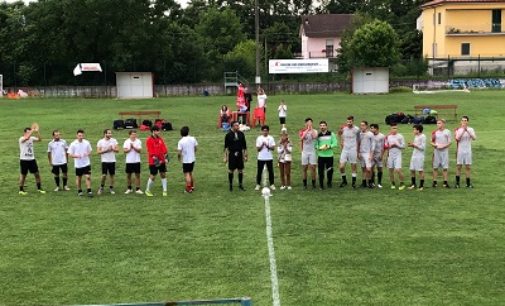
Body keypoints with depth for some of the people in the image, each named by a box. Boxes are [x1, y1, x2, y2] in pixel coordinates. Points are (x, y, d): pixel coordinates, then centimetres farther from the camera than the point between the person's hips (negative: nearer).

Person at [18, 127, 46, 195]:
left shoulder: (32, 138, 5)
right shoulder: (21, 139, -12)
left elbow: (39, 139, -6)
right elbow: (27, 138, -33)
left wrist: (37, 132, -16)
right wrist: (32, 130, -27)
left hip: (32, 159, 5)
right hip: (24, 160, -5)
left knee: (37, 173, 6)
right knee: (23, 175, 4)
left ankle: (39, 188, 17)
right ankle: (21, 190, 15)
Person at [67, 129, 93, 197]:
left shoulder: (87, 143, 0)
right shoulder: (73, 144, -6)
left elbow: (90, 151, 9)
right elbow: (70, 154, -4)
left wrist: (87, 154, -14)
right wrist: (76, 156, -22)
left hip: (86, 163, 1)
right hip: (78, 165, -1)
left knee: (88, 177, -7)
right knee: (78, 178, 10)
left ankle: (89, 191, -3)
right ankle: (79, 191, 25)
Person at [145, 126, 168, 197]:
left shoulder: (160, 139, 8)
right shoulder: (149, 140, -11)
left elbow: (164, 148, 7)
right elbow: (151, 151, -15)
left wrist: (166, 157, -1)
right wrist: (155, 159, -21)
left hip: (162, 160, 6)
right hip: (153, 161, -6)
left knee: (163, 175, 7)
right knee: (152, 176, 0)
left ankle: (164, 191, 15)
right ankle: (147, 190, 19)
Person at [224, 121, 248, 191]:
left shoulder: (241, 134, 3)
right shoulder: (228, 135, -4)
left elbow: (244, 146, 9)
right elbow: (226, 147, 0)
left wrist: (245, 155, 7)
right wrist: (225, 157, -3)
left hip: (240, 154, 2)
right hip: (232, 154, -2)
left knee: (240, 170, 6)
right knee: (231, 170, 3)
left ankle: (240, 185, 17)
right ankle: (231, 186, 14)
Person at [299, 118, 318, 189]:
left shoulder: (314, 131, 0)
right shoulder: (302, 131, 3)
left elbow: (315, 136, -22)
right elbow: (302, 138, -18)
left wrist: (311, 128, -16)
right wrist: (308, 129, -20)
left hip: (312, 152, -1)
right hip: (305, 151, 1)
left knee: (313, 167, -3)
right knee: (304, 168, 5)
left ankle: (313, 184, 5)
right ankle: (305, 184, 13)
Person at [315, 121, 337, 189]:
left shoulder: (331, 134, 3)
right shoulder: (318, 135, 6)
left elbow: (335, 143, -2)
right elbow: (315, 144, 2)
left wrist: (328, 146, -17)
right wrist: (320, 148, -16)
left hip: (329, 155, 0)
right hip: (321, 156, 0)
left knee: (330, 170, 4)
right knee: (320, 171, -2)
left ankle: (329, 183, 23)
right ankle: (321, 184, 9)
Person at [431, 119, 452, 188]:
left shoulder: (447, 132, 1)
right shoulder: (435, 132, 6)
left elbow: (449, 142, -1)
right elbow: (432, 142, 8)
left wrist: (443, 146, -16)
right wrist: (435, 145, -14)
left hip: (444, 151, -1)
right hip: (436, 151, 2)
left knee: (445, 167, -1)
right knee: (435, 167, 3)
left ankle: (445, 182, 4)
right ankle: (434, 182, 8)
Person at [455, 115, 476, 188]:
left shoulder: (470, 129, 3)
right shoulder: (458, 130, 1)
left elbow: (474, 138, -13)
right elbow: (457, 138, -14)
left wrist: (467, 131, -22)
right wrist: (463, 131, -19)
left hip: (468, 151, 1)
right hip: (460, 151, -1)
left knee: (468, 166, 3)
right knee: (459, 166, 0)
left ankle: (468, 183, 9)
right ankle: (457, 183, 6)